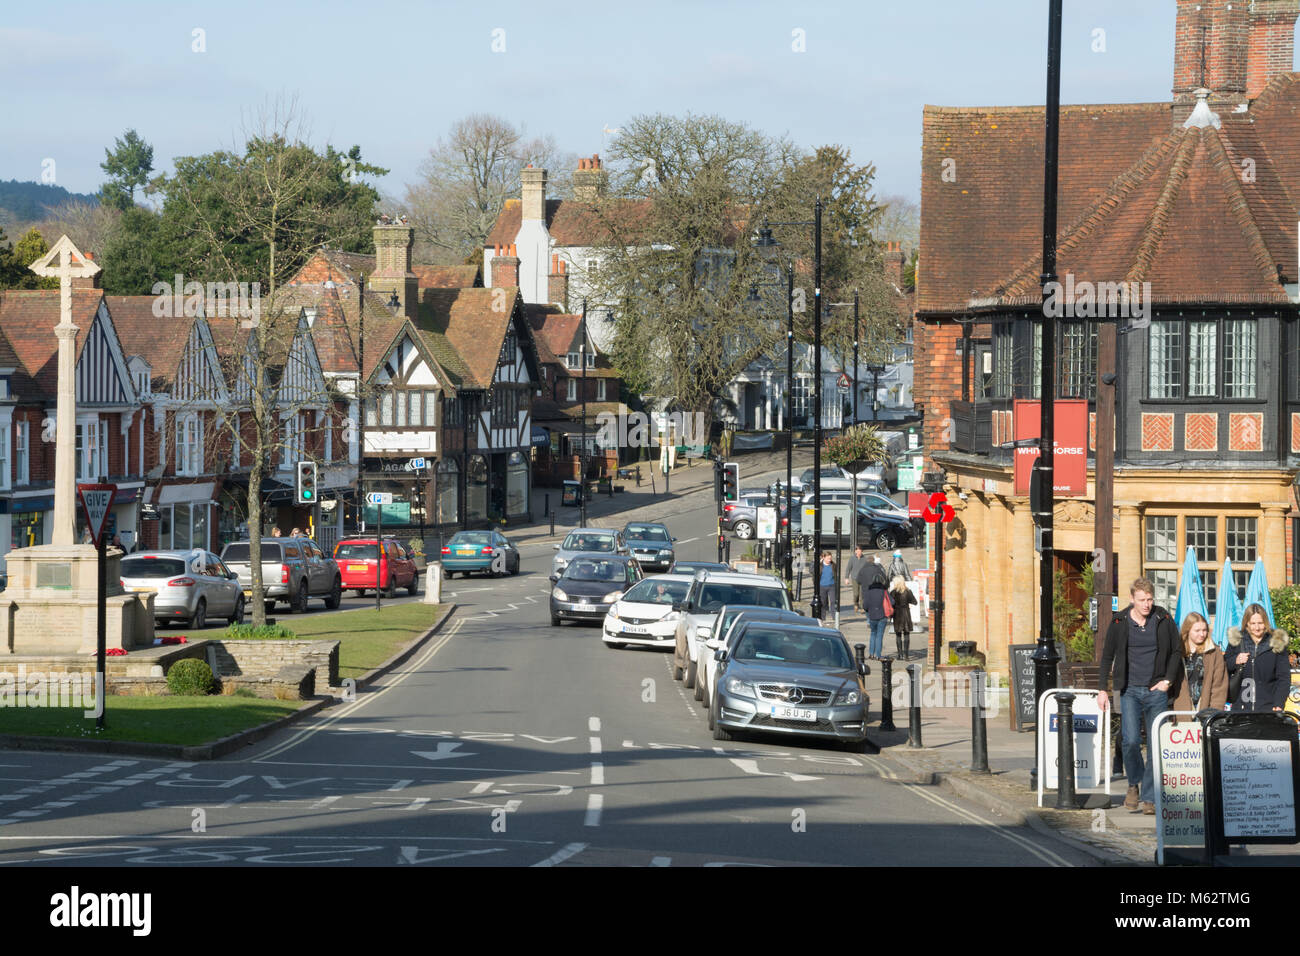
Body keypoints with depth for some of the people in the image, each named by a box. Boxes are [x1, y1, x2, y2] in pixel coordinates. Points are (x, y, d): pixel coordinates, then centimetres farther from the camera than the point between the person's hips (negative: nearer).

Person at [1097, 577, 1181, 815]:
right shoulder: (1120, 622, 0)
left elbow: (1176, 652, 12)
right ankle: (1134, 784, 10)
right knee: (1131, 740, -14)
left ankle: (1149, 798, 4)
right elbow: (1107, 656, 7)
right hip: (1129, 690, -1)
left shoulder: (1164, 620, 2)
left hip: (1156, 691, 1)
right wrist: (1102, 689, 1)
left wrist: (1168, 680, 1)